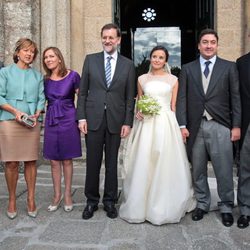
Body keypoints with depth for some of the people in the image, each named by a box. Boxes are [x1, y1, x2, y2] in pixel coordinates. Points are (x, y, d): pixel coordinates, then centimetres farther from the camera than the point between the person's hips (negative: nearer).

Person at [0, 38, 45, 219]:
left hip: (32, 124, 2)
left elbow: (41, 99, 10)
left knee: (31, 162, 3)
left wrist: (37, 114, -7)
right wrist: (15, 111, -13)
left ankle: (31, 199, 13)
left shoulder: (37, 75, 14)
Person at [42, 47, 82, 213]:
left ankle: (68, 194, 21)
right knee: (54, 160, 7)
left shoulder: (72, 76, -5)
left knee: (67, 160, 6)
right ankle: (57, 195, 21)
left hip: (69, 121, -3)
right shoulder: (45, 80, 5)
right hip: (51, 122, 3)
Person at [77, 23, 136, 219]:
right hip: (93, 119, 0)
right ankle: (92, 201, 21)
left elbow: (130, 97, 4)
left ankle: (110, 201, 23)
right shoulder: (90, 60, 6)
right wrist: (81, 117, -2)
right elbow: (83, 91, 5)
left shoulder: (128, 65, 6)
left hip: (116, 121, 0)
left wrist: (128, 123, -2)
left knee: (112, 163, 9)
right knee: (93, 162, 5)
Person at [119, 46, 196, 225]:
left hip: (166, 124, -1)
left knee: (166, 165, 0)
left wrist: (176, 127, 1)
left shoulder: (173, 79, 8)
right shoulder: (142, 79, 11)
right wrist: (139, 113, -4)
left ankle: (165, 207, 15)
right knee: (144, 165, 0)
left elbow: (173, 106, 7)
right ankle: (142, 205, 15)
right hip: (146, 124, 1)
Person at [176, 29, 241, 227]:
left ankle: (226, 207, 20)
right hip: (195, 126, 2)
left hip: (220, 126, -1)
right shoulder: (187, 69, 9)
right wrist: (182, 125, -4)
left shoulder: (229, 67, 6)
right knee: (198, 169, 10)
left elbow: (236, 98, 3)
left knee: (224, 170, 3)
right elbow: (182, 98, 4)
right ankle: (202, 204, 26)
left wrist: (236, 126, -3)